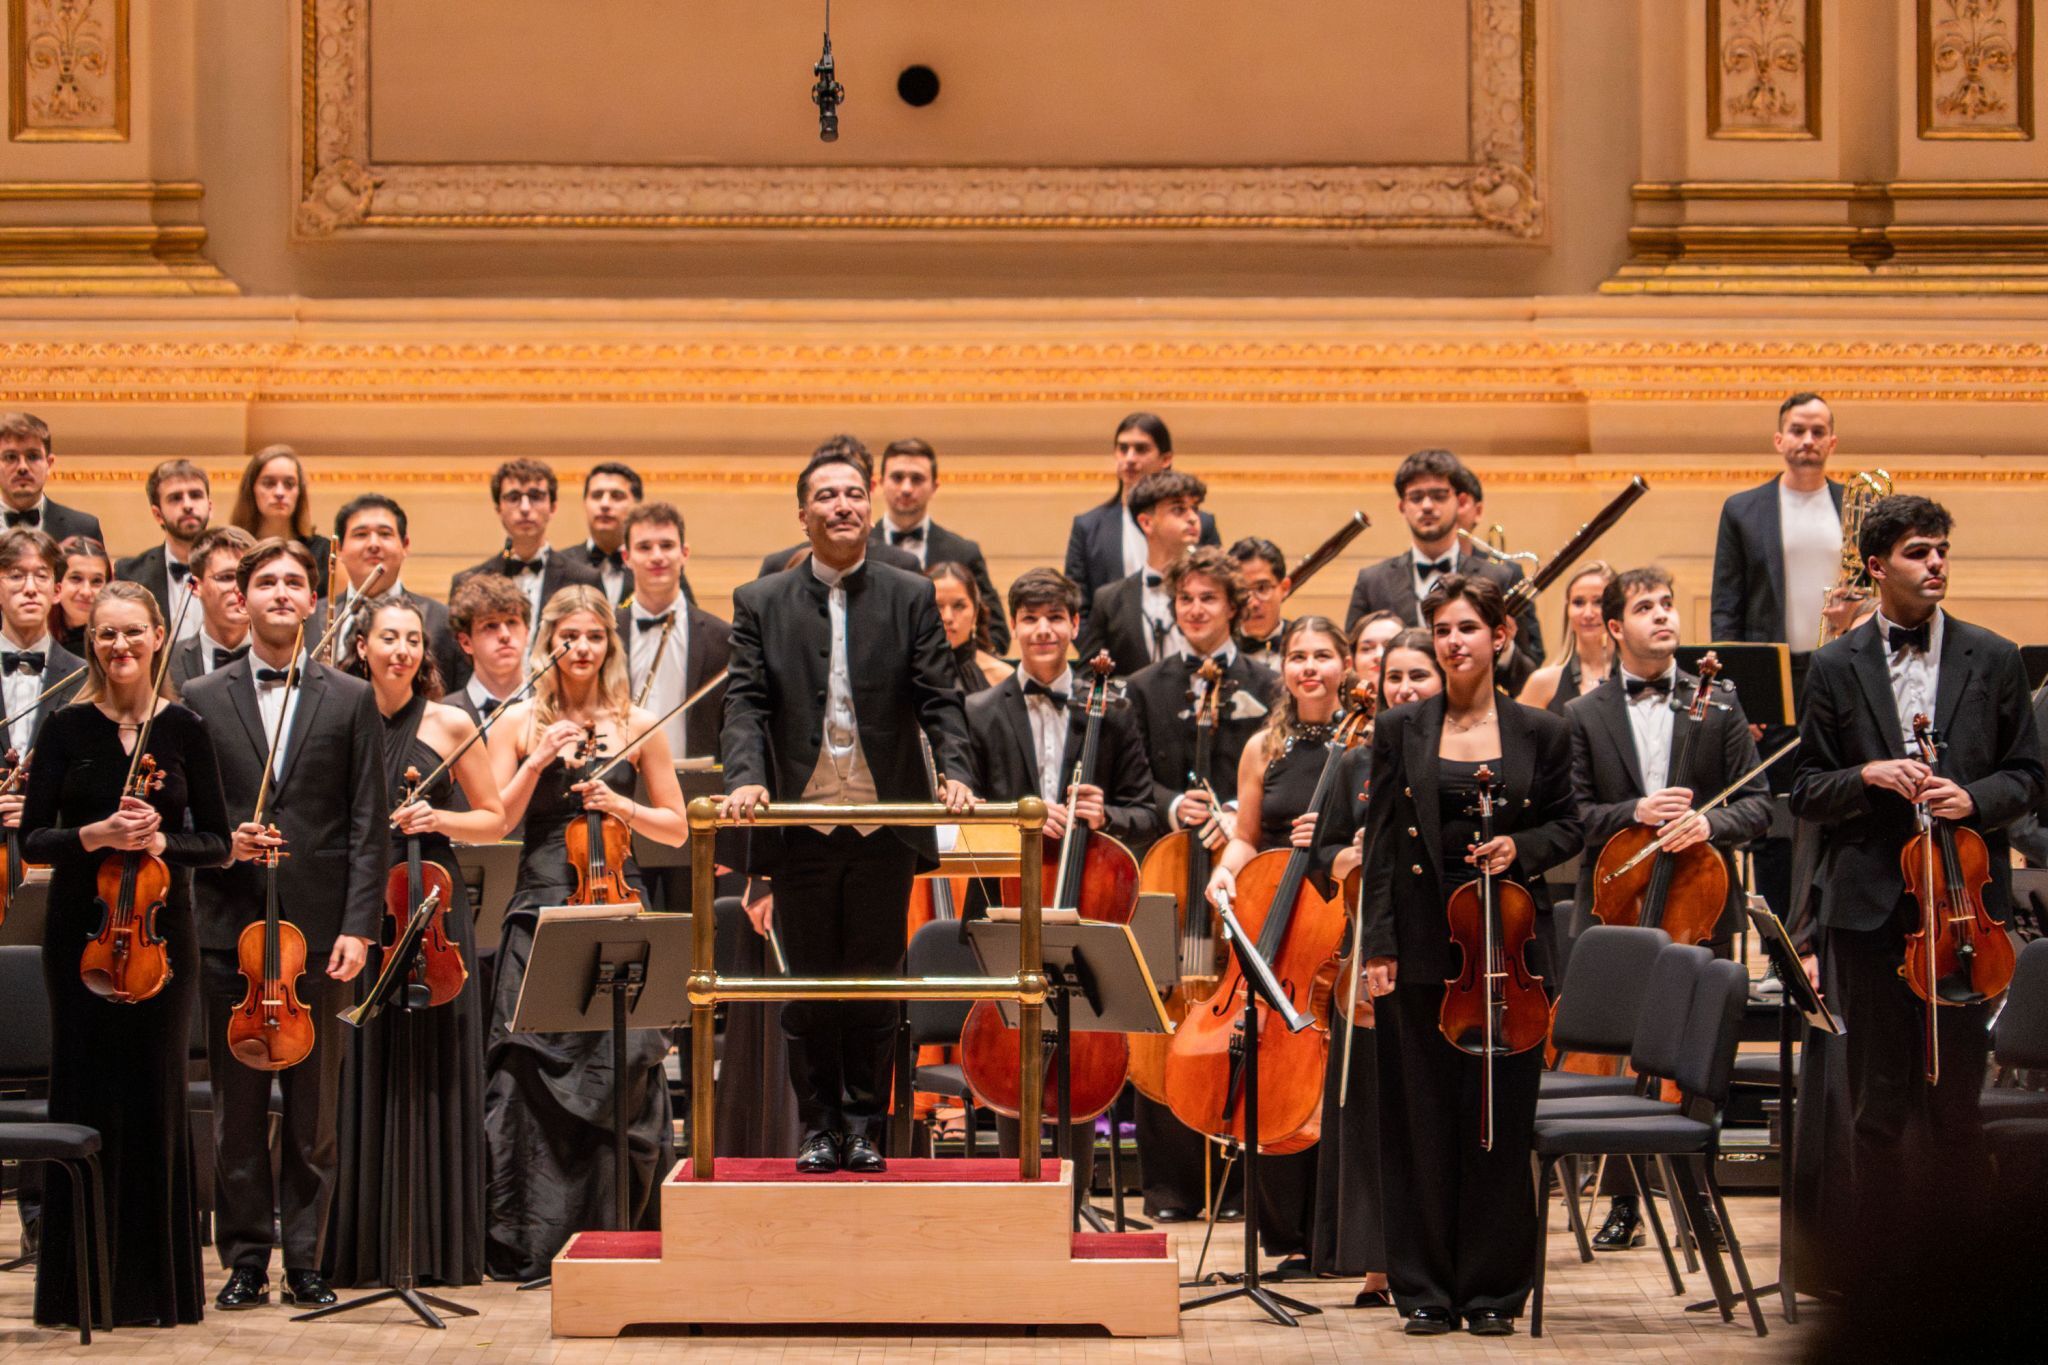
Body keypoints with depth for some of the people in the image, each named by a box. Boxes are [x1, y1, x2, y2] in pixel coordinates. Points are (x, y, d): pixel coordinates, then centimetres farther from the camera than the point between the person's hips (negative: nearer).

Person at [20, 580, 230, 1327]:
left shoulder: (184, 730, 2)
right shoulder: (67, 728, 1)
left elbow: (216, 843, 2)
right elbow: (32, 838, -3)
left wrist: (161, 842, -16)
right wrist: (94, 835, -20)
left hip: (161, 931, 0)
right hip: (81, 930, 0)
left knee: (155, 1093, 1)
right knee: (85, 1091, 1)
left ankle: (157, 1279, 10)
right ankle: (80, 1283, 9)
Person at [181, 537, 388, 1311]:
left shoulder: (352, 702, 7)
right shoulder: (202, 700, 9)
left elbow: (368, 825, 2)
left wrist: (358, 926, -7)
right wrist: (222, 842, -11)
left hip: (320, 927, 0)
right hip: (232, 927, 0)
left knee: (315, 1108, 4)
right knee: (238, 1106, 3)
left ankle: (306, 1260, 10)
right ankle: (245, 1259, 10)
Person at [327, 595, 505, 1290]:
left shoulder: (449, 725, 3)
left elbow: (494, 817, 8)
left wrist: (437, 819, -9)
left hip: (431, 909, -1)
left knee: (433, 1073, 0)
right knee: (361, 1075, 1)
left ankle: (438, 1248, 6)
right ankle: (364, 1248, 6)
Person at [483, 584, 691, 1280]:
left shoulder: (637, 726, 9)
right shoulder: (519, 723, 8)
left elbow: (676, 828, 11)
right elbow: (493, 823, 2)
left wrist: (621, 805, -6)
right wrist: (538, 761, -10)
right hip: (541, 913, 0)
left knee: (621, 1076, -5)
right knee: (536, 1077, -5)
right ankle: (535, 1243, 1)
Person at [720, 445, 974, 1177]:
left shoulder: (911, 599, 5)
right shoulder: (762, 604, 5)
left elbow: (938, 699, -1)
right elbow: (747, 701, -2)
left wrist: (953, 772, -17)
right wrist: (746, 777, -19)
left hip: (884, 823, 0)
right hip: (801, 823, 0)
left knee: (874, 982, 5)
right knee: (808, 986, 6)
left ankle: (865, 1123, 15)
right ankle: (819, 1126, 15)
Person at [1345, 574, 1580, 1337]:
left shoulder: (1540, 734, 5)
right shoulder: (1400, 731, 5)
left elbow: (1567, 827, 11)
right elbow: (1379, 843, 3)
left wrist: (1522, 849, -11)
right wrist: (1379, 946, -4)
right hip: (1422, 950, 0)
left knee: (1502, 1115, 1)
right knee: (1423, 1115, 2)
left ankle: (1493, 1288, 9)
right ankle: (1427, 1287, 10)